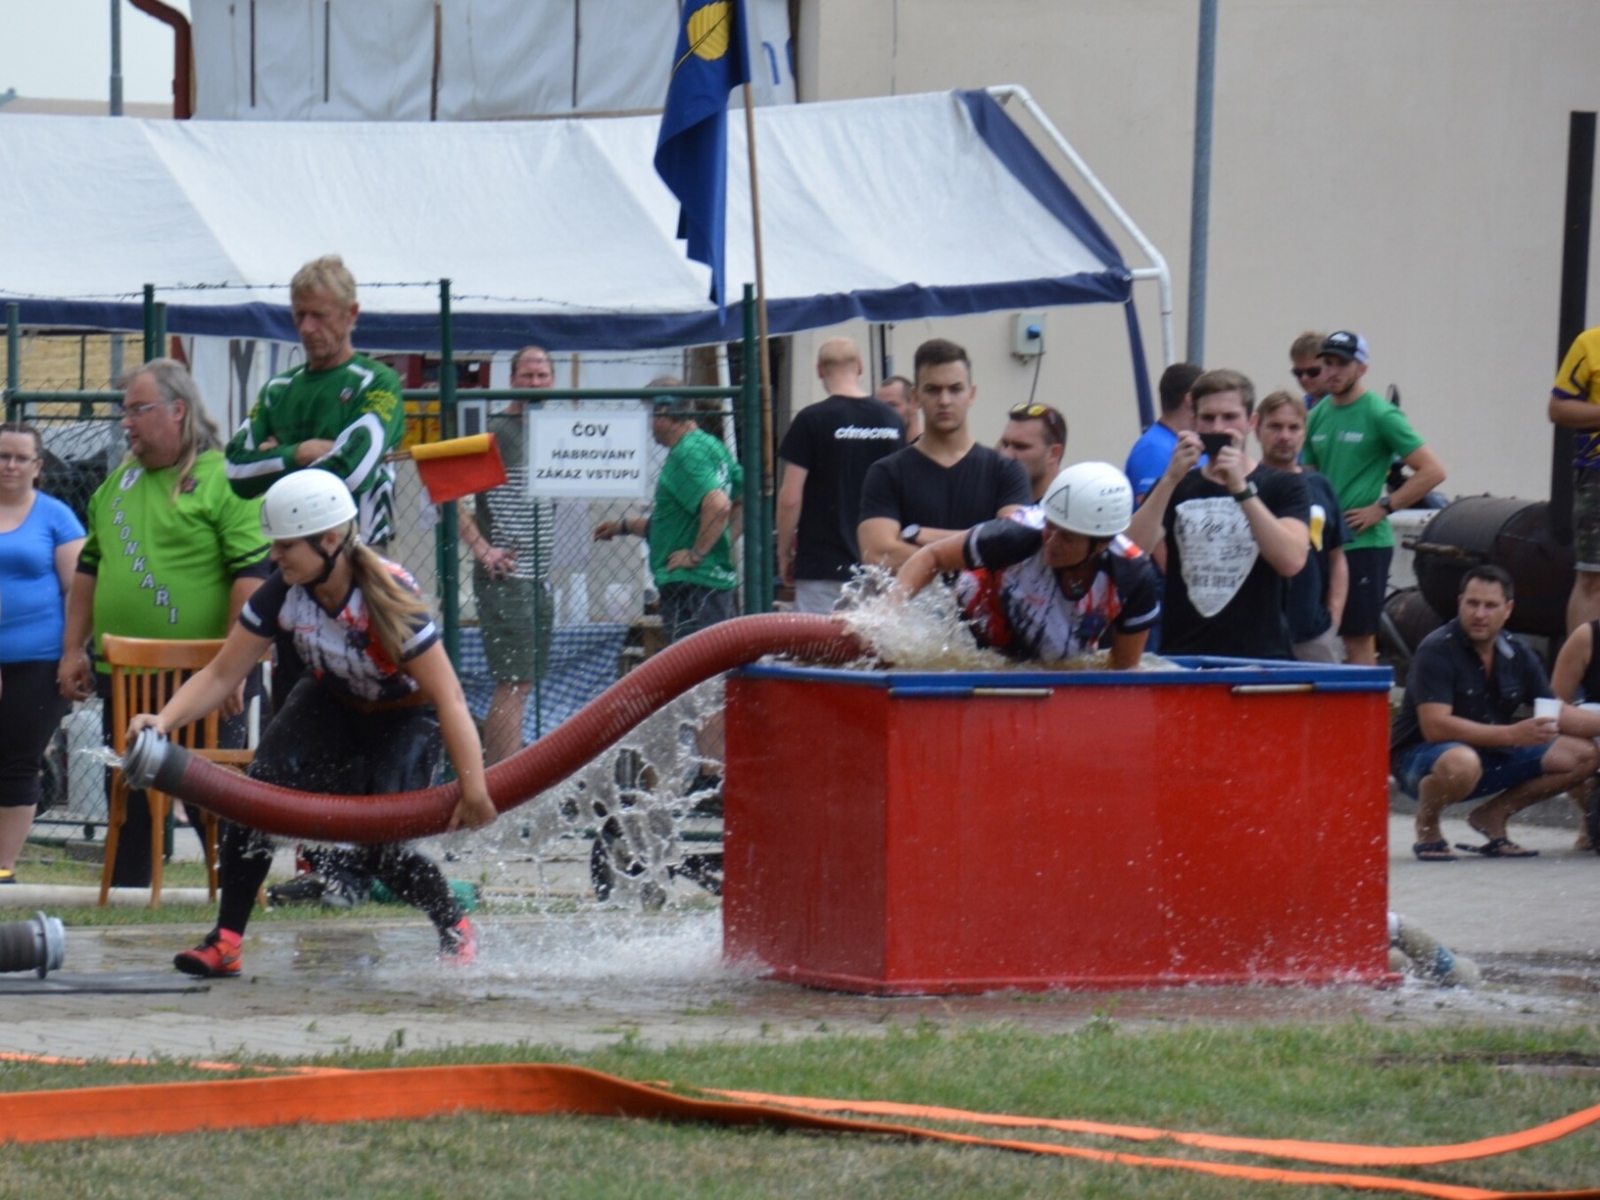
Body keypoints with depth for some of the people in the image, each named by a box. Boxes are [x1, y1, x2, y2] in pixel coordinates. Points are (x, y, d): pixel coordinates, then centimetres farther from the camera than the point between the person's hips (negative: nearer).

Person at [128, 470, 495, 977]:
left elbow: (448, 698, -35)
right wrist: (164, 720, -33)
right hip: (332, 702, 5)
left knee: (380, 846, -20)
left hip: (407, 714, -4)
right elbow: (222, 674, -14)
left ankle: (456, 928, 11)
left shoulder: (389, 596, -33)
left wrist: (474, 790, -43)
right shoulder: (283, 593, -19)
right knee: (260, 789, -21)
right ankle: (225, 943, -17)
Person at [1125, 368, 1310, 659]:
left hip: (1260, 657, -2)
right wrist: (1172, 479, -13)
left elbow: (1291, 561, -12)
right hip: (1181, 656, 2)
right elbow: (1132, 552, -4)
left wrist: (1240, 488, -18)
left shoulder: (1282, 486, 6)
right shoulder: (1175, 488, 13)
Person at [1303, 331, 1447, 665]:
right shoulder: (1318, 415, 12)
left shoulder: (1380, 415, -7)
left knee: (1359, 639, -6)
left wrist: (1382, 508, -13)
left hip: (1364, 542, -7)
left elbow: (1432, 471, -11)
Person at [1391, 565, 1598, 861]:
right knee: (1461, 764, -43)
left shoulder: (1518, 655, 2)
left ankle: (1493, 815, 8)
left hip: (1493, 756, 7)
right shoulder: (1437, 650, -19)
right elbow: (1435, 726, -29)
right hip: (1420, 757, -7)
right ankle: (1427, 828, -10)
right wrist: (1512, 734, -35)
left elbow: (1556, 714, 13)